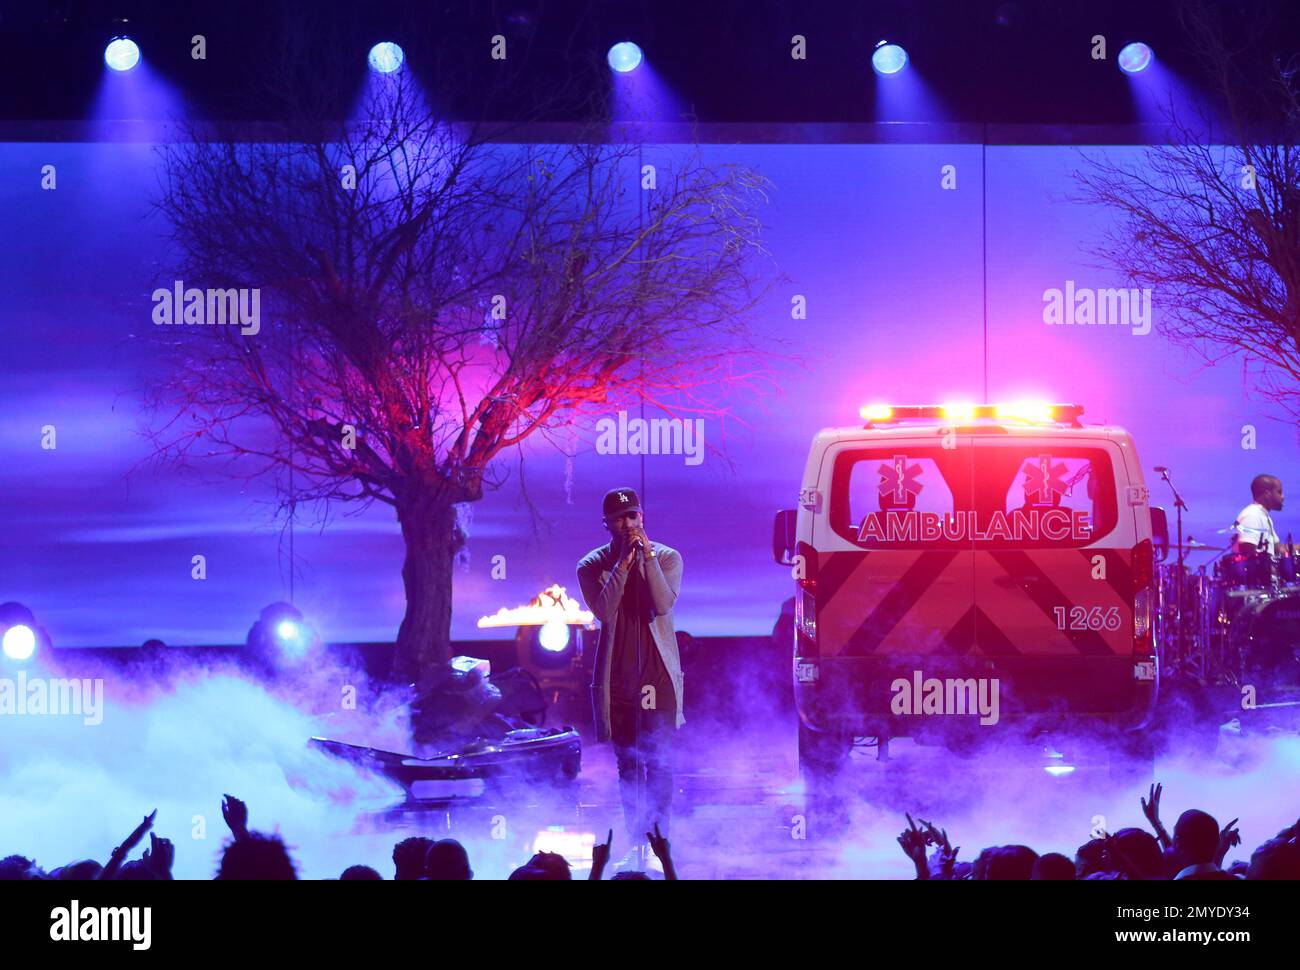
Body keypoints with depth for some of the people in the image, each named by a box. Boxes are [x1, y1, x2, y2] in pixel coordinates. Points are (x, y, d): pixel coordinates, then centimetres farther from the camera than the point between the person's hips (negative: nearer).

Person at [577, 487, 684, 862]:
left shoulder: (667, 558, 1)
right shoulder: (592, 566, 3)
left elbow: (664, 603, -15)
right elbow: (604, 611, -13)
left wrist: (647, 556, -20)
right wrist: (623, 563, -18)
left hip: (657, 674, -2)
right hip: (617, 675, 2)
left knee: (658, 761, -9)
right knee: (627, 763, 7)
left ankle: (659, 839, -9)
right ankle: (635, 840, 12)